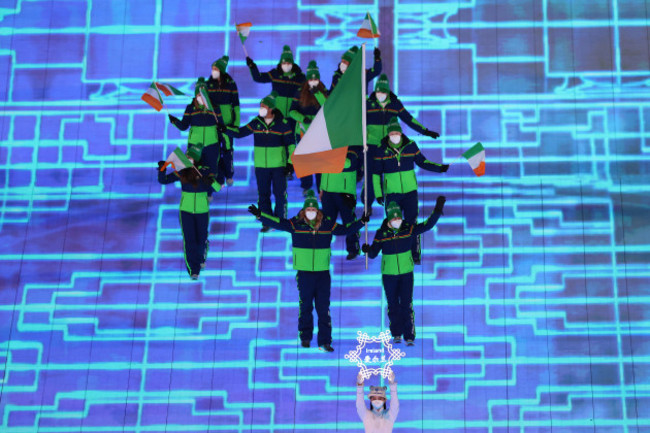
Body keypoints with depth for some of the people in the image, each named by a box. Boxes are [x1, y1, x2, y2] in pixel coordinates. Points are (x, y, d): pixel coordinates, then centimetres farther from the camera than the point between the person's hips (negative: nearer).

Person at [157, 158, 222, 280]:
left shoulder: (205, 172, -11)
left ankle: (201, 258, 44)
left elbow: (218, 188, -18)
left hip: (202, 211, 0)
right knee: (189, 240, -5)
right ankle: (193, 270, 8)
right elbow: (163, 180, -5)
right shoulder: (181, 173, -8)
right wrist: (162, 169, -24)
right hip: (186, 211, 0)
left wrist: (211, 182, -39)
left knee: (202, 239, 10)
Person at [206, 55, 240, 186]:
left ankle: (229, 175, 25)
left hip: (227, 122, -2)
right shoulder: (208, 84, 3)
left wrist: (236, 123, -3)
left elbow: (236, 105, 1)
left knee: (227, 150, 1)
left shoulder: (231, 84, -3)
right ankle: (219, 179, 11)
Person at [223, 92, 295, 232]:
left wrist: (290, 162, -7)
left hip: (279, 165, -3)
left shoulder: (282, 123, -5)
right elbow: (240, 132, 4)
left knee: (280, 194, 2)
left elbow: (290, 143, -2)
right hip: (261, 166, 3)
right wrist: (225, 129, -12)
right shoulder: (256, 122, 4)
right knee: (263, 194, 7)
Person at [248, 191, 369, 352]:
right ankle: (305, 337, 22)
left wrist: (361, 222, 9)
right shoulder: (295, 224, -1)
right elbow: (276, 222, -4)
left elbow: (344, 229, 14)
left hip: (323, 273, 1)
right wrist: (260, 215, -13)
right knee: (305, 307, 7)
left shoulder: (328, 224, 4)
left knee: (324, 309, -1)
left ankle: (325, 341, 2)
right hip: (304, 273, -1)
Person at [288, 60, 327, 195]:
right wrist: (303, 118, -18)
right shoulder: (300, 92, 2)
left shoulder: (323, 92, 3)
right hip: (303, 130, 1)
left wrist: (317, 93, -21)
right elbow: (292, 111, -1)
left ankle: (322, 188, 1)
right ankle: (306, 186, 25)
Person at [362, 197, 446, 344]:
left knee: (407, 304, -6)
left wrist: (437, 210, -22)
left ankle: (409, 336, 1)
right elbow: (373, 254, -4)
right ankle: (396, 334, 25)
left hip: (406, 272, 0)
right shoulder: (381, 233, -8)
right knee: (393, 305, 8)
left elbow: (428, 225, -10)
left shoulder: (408, 229, -7)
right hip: (389, 274, 0)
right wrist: (368, 250, -27)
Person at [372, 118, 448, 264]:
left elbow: (422, 161, 13)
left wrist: (439, 168, 1)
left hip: (410, 191, 0)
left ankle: (415, 254, 8)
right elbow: (376, 173, 3)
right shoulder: (381, 150, -3)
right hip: (392, 193, 0)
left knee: (411, 222, -1)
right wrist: (378, 193, 0)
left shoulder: (411, 145, 0)